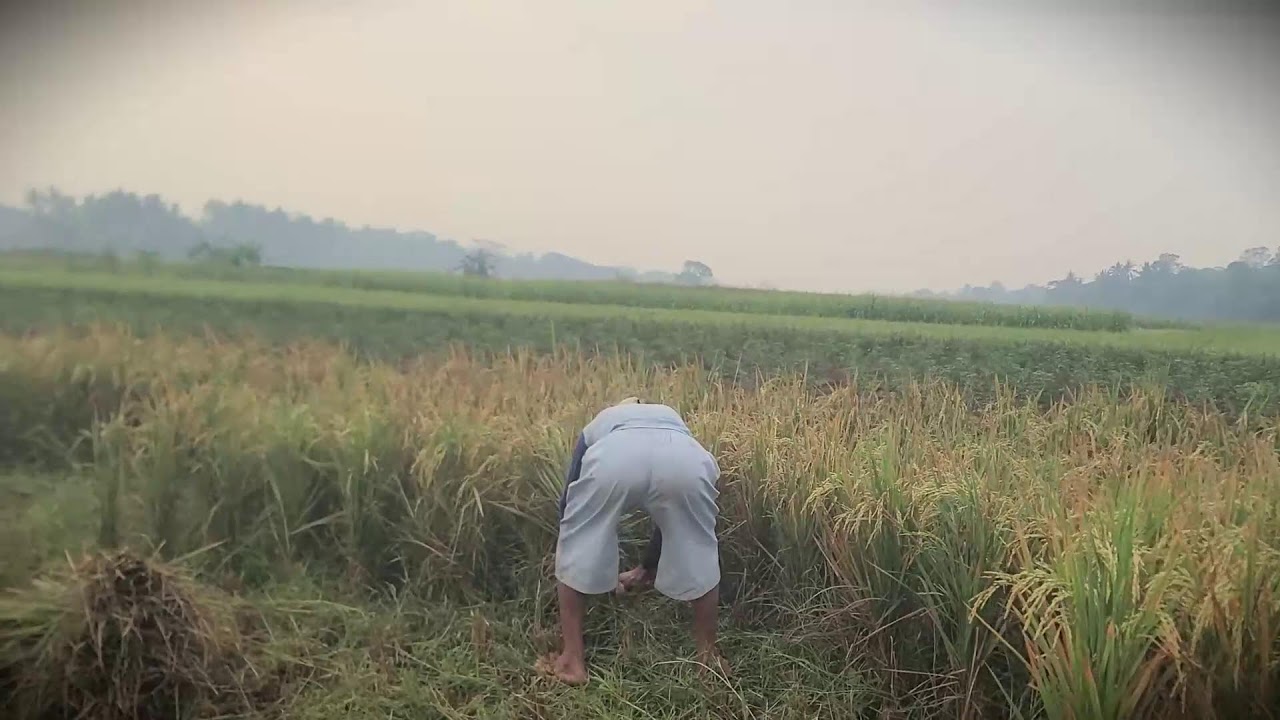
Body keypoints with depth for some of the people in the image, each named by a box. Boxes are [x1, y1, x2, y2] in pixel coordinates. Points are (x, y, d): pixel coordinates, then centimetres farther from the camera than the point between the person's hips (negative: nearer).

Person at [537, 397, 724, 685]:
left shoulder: (596, 426, 43)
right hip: (686, 459, 2)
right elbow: (672, 514, 49)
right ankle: (708, 657, 37)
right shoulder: (671, 418, 46)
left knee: (576, 556, 23)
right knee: (700, 558, 26)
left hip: (613, 456, -1)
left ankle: (572, 660, 29)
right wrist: (646, 568, 63)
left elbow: (568, 501, 42)